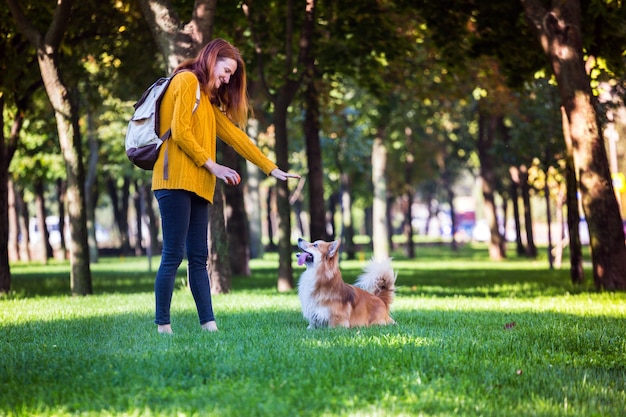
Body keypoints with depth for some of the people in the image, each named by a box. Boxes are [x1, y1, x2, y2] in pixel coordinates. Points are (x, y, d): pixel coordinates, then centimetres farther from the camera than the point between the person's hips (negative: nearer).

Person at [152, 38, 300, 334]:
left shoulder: (208, 98, 26)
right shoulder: (187, 80, -1)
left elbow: (233, 135, 25)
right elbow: (180, 132, -11)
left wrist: (272, 169, 23)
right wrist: (213, 166, -7)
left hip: (197, 186, 9)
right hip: (177, 179, -9)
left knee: (198, 259, 3)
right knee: (173, 256, -10)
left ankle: (209, 325, 0)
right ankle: (162, 326, -9)